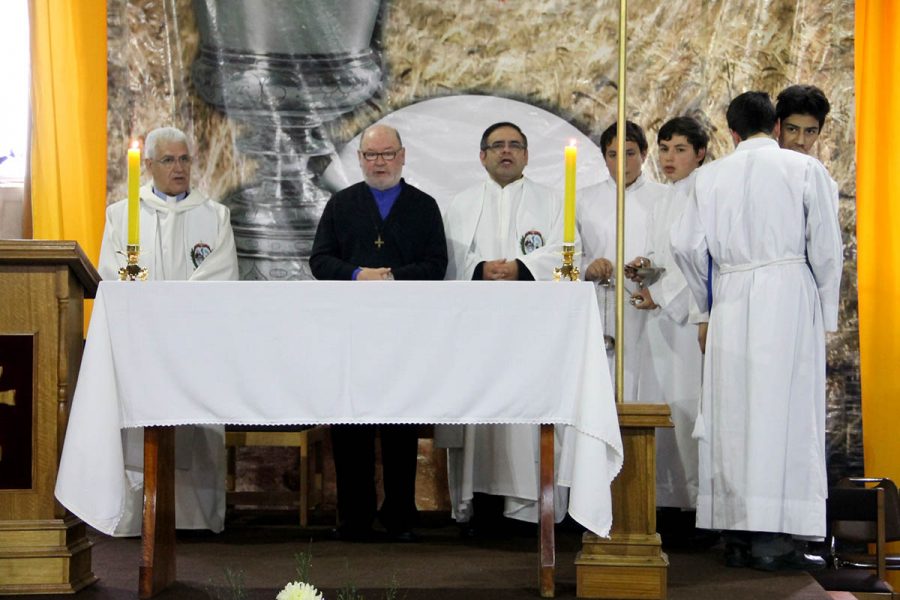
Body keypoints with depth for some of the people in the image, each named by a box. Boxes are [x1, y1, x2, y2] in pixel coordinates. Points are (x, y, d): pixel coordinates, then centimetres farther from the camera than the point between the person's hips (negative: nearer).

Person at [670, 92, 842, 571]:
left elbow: (686, 246, 3)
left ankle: (736, 535, 8)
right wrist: (825, 312, 8)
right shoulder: (804, 169, 1)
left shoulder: (711, 176, 7)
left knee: (732, 410, 6)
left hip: (730, 303, 3)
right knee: (782, 410, -2)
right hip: (787, 297, -3)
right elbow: (825, 247, -1)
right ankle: (773, 537, -6)